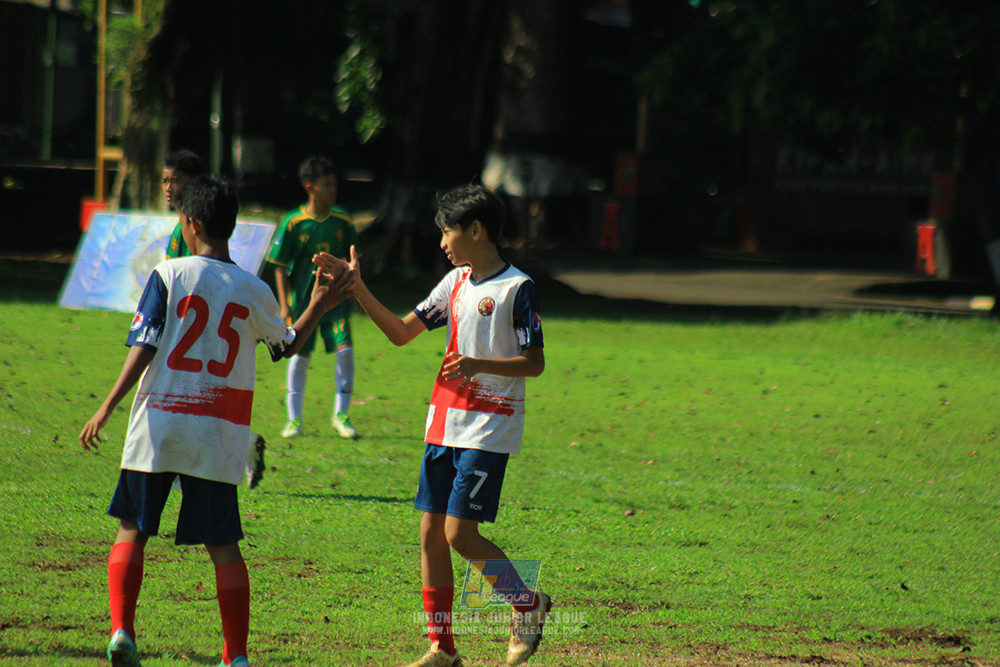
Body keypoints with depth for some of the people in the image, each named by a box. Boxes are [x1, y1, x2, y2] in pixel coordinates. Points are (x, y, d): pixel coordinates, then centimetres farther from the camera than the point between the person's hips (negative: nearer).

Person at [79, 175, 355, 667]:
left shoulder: (169, 275, -3)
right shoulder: (254, 292, 5)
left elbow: (144, 346, -10)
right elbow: (286, 346, 23)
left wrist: (108, 407, -9)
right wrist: (319, 305, 35)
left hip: (157, 425, -2)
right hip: (217, 439, 2)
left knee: (132, 530, 11)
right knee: (224, 546, 5)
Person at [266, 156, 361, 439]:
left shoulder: (342, 221, 1)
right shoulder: (293, 223, -8)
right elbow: (280, 267, -4)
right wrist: (284, 304, -8)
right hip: (303, 298, -2)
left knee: (345, 349, -11)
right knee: (300, 356, 5)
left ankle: (341, 413, 3)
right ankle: (294, 418, 18)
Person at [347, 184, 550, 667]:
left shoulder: (516, 288, -9)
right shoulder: (455, 283, 12)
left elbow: (535, 362, -11)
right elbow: (401, 332, 13)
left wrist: (479, 365, -25)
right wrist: (357, 289, 4)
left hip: (489, 428, -8)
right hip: (445, 423, 8)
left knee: (460, 534, -12)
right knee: (430, 533, 5)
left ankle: (529, 603, 10)